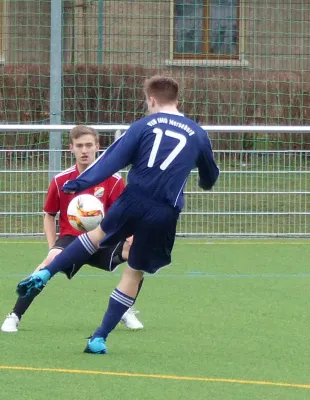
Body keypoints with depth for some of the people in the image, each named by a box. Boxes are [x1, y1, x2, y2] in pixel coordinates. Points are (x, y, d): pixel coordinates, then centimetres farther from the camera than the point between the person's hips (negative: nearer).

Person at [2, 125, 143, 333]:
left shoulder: (113, 180, -7)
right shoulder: (61, 181, -4)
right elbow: (49, 216, 10)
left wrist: (129, 238, -25)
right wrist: (52, 247, -2)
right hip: (71, 238, -1)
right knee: (50, 263, -34)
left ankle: (127, 311, 0)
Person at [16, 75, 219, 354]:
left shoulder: (144, 126, 5)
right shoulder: (197, 133, 12)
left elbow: (113, 159, -2)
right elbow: (210, 175, 28)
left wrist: (78, 184, -1)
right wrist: (206, 182, 52)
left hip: (134, 200, 0)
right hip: (164, 215, 0)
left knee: (98, 234, 29)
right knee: (135, 273, 11)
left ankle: (45, 274, 21)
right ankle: (100, 338, 11)